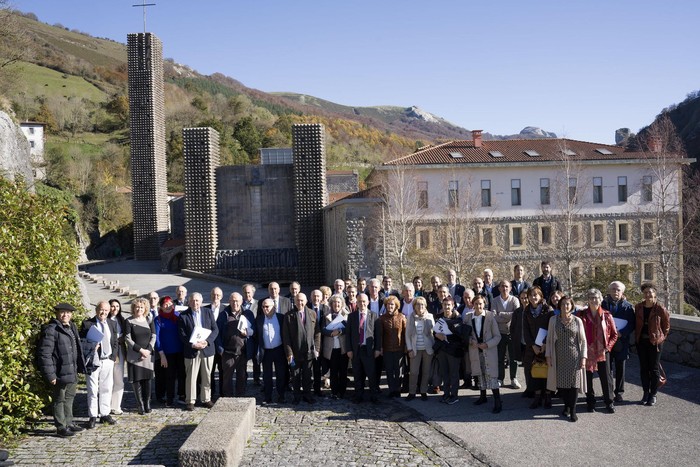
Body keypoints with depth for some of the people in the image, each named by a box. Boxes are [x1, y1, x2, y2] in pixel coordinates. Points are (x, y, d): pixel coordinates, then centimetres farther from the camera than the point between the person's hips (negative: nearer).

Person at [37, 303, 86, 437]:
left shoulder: (72, 327, 12)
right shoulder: (51, 330, -15)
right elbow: (44, 354, -18)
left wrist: (79, 367, 14)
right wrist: (50, 375, -20)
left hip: (72, 372, 9)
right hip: (60, 373, -9)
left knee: (69, 397, 19)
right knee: (60, 400, 3)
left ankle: (69, 423, 32)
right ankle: (61, 427, 13)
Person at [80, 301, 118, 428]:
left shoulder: (112, 324, 10)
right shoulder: (87, 324, -3)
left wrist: (113, 357, 3)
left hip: (108, 361, 4)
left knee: (107, 389, 9)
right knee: (92, 390, -1)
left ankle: (105, 414, 19)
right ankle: (93, 416, 7)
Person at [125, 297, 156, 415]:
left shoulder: (149, 320, 8)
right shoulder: (129, 321, 0)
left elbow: (153, 336, 5)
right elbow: (128, 338, -6)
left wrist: (148, 350, -9)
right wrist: (140, 349, -13)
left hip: (148, 354, 2)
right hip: (134, 356, -2)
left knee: (147, 379, 2)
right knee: (136, 380, -2)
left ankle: (147, 404, 10)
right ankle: (140, 405, 5)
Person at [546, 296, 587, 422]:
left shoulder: (577, 320, 0)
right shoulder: (553, 320, 3)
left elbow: (583, 340, 3)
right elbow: (549, 339, 6)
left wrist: (583, 357, -3)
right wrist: (548, 356, 2)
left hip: (574, 356, -1)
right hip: (559, 357, 1)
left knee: (574, 382, -4)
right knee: (561, 382, 2)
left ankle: (573, 410, 6)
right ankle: (566, 406, 21)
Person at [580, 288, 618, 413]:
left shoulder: (606, 316, 1)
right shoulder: (582, 315, -1)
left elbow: (614, 334, 5)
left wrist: (607, 347, -5)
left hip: (603, 352, 0)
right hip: (587, 352, 0)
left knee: (606, 377, 3)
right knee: (588, 377, 7)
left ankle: (609, 402, 16)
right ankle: (590, 402, 21)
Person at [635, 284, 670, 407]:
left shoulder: (660, 308, -11)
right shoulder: (638, 307, 1)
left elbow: (667, 324, 1)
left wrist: (661, 337, 2)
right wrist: (637, 337, 6)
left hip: (655, 341, -4)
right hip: (641, 341, 4)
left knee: (654, 368, 4)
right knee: (643, 368, 10)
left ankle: (653, 395, 15)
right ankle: (646, 393, 21)